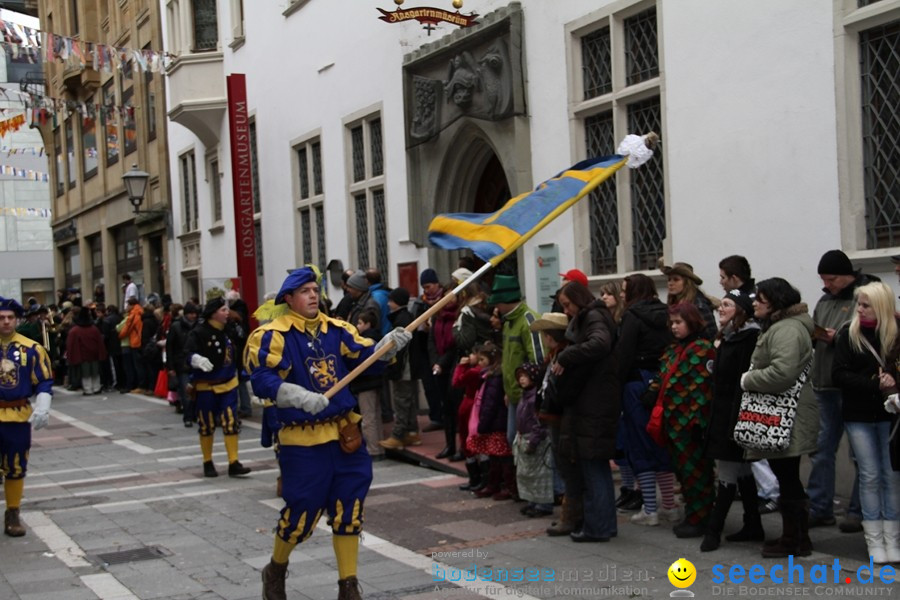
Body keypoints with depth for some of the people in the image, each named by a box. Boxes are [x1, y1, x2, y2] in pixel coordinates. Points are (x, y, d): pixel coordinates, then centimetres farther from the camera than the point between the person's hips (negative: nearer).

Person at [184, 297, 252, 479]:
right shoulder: (199, 333, -14)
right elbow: (188, 354, -24)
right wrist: (197, 359, -44)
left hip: (228, 384, 4)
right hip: (205, 386, -4)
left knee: (231, 423, -1)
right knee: (207, 425, 6)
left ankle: (233, 463, 2)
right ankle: (208, 463, 20)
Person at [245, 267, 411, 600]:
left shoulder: (336, 329, 7)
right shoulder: (273, 335, -11)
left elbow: (366, 357, 1)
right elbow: (261, 379, -21)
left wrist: (390, 343, -19)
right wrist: (301, 397, -33)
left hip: (344, 433, 5)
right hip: (302, 439, -5)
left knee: (349, 507, 7)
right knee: (302, 509, 1)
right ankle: (276, 571, 30)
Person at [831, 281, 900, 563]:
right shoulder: (849, 333, -4)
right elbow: (838, 375, -10)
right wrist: (875, 384, -20)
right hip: (858, 414, 0)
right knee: (870, 476, 3)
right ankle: (874, 541, 11)